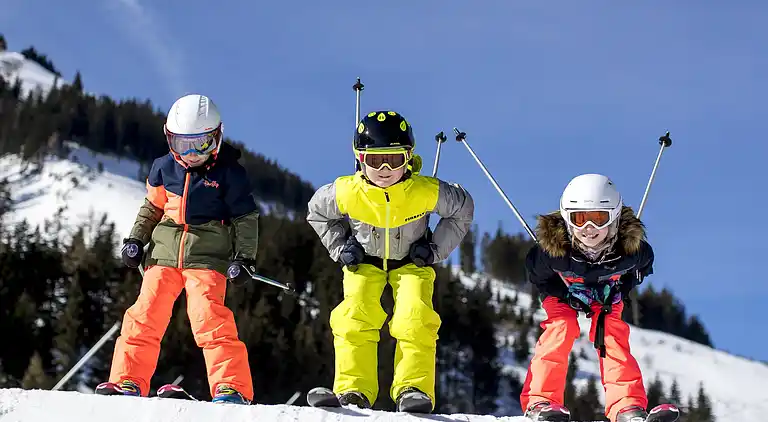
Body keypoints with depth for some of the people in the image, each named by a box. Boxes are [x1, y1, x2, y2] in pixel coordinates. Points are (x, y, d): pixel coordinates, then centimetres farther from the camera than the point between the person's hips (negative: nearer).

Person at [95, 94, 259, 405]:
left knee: (208, 317, -19)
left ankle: (232, 386, -17)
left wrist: (244, 257, -5)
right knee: (145, 316, -1)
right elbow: (152, 207, 21)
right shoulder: (164, 168, 7)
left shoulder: (229, 173, -4)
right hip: (165, 251, 5)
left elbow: (247, 217, 1)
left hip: (207, 257, -5)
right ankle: (128, 381, 5)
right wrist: (136, 240, 14)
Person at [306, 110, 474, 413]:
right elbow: (317, 212, -1)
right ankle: (353, 392, -14)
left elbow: (463, 209, -6)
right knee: (355, 319, -19)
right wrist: (341, 247, -9)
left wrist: (435, 248, -11)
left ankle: (414, 389, -15)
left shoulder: (427, 191, -28)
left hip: (411, 262, -1)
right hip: (364, 261, 1)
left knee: (415, 320, -22)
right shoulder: (346, 192, -26)